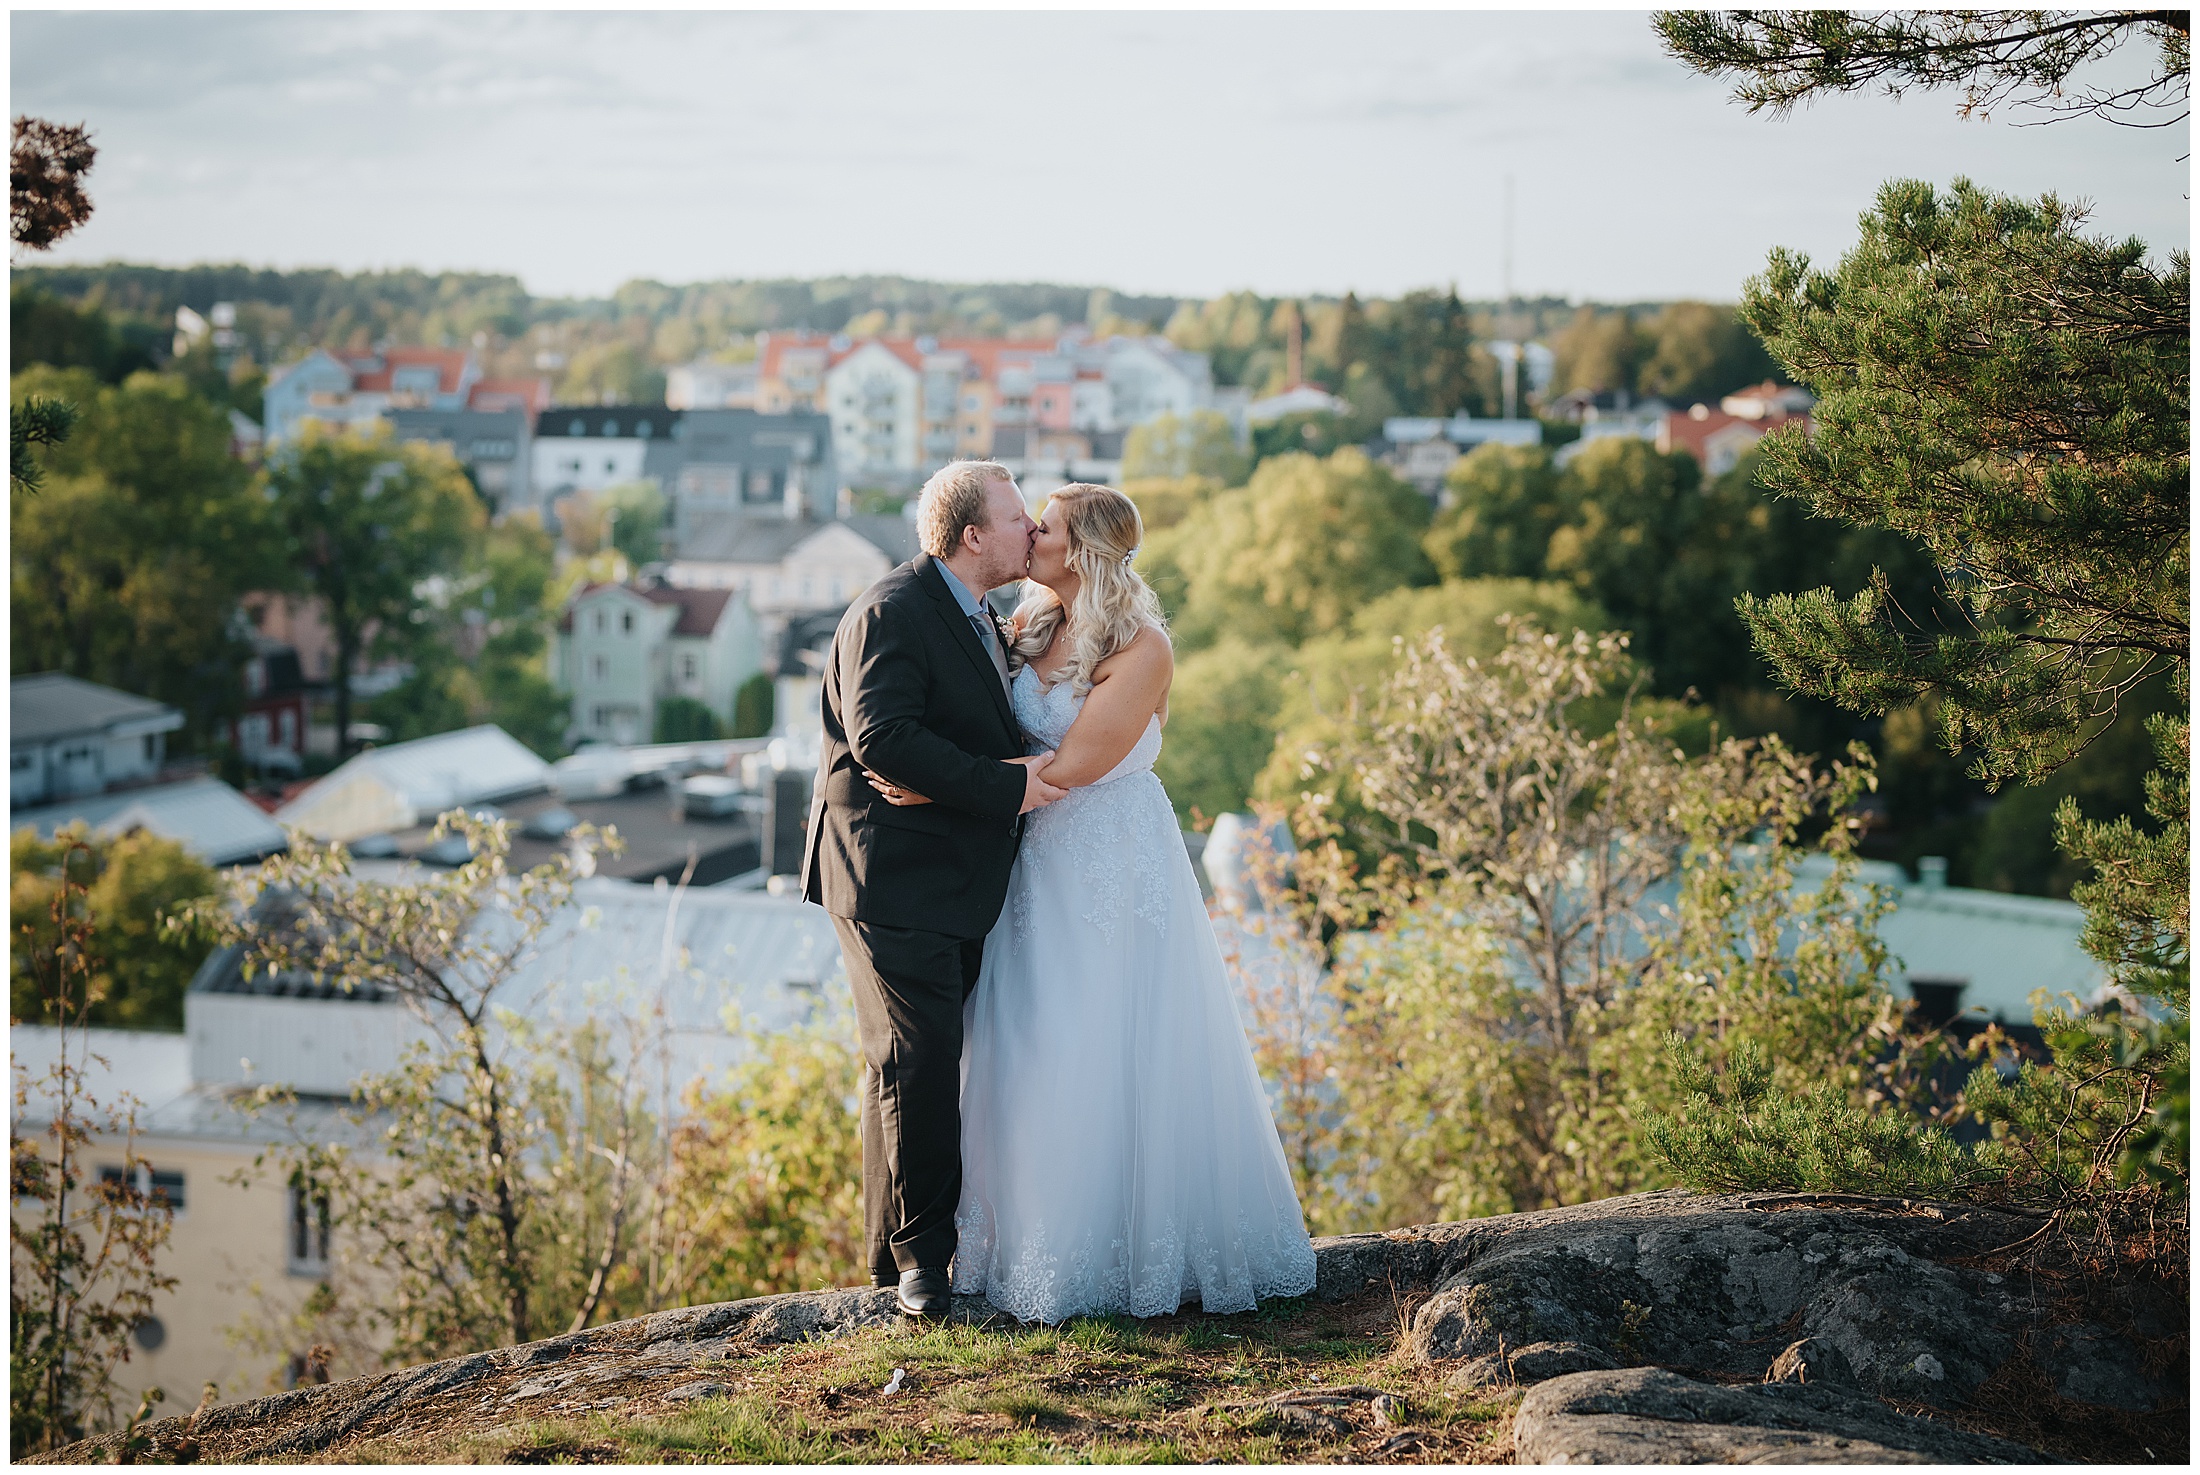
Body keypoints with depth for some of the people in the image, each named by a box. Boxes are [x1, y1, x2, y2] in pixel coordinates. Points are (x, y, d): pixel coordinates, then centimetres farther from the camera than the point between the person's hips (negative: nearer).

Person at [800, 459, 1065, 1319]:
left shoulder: (975, 615, 18)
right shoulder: (891, 614, -14)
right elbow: (881, 736, -26)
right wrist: (1003, 787, -25)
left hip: (958, 884, 9)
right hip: (895, 880, -9)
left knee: (928, 1068, 13)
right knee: (917, 1062, -9)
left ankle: (911, 1251, 21)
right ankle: (917, 1254, 0)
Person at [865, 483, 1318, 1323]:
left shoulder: (1142, 650, -15)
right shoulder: (1033, 625, 6)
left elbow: (1071, 765, -19)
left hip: (1118, 866, -6)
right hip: (1045, 861, 7)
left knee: (1118, 1057, -1)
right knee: (1034, 1056, 8)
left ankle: (1136, 1250, 12)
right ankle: (1044, 1243, 18)